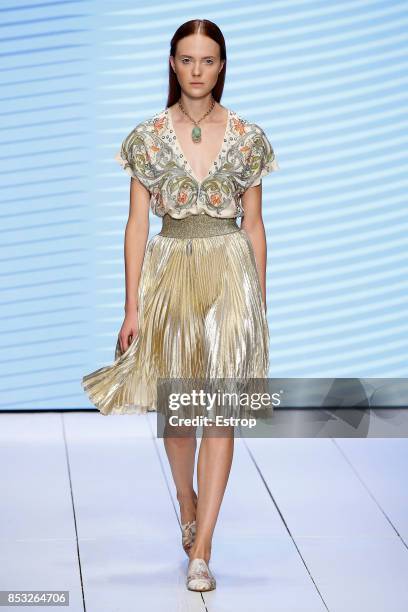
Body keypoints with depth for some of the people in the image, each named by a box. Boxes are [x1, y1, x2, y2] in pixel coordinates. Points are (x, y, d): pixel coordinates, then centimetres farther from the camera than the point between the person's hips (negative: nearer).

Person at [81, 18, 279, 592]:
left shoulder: (247, 137, 2)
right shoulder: (148, 136, 1)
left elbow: (254, 226, 7)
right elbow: (137, 225, 1)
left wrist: (259, 302, 6)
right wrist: (132, 308, -3)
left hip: (230, 272, -1)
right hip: (169, 272, 1)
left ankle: (201, 551, -7)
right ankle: (187, 500, 41)